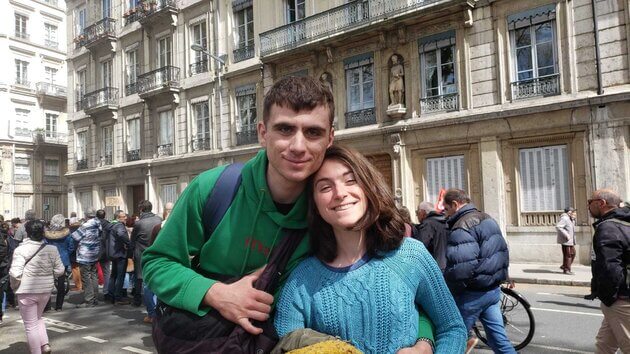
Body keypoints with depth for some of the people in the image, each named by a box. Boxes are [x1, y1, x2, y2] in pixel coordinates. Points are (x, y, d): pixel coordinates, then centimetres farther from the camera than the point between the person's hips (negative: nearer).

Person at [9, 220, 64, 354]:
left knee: (31, 325, 9)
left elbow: (15, 273, -19)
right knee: (38, 318, 26)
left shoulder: (21, 250, -14)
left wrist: (14, 286, 0)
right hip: (46, 289, 4)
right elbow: (59, 270, -1)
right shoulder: (52, 249, -4)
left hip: (27, 291, -4)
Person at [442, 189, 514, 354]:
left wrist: (448, 292, -16)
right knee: (499, 338, 13)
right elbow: (503, 252, 19)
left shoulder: (462, 227, -20)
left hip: (472, 294, -9)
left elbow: (460, 267, -28)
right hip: (494, 290, 9)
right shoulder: (488, 219, 12)